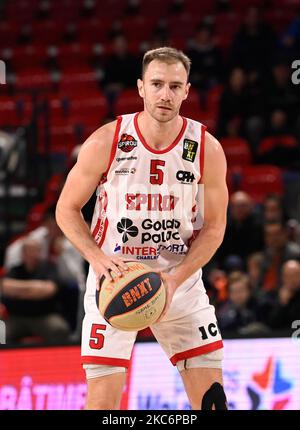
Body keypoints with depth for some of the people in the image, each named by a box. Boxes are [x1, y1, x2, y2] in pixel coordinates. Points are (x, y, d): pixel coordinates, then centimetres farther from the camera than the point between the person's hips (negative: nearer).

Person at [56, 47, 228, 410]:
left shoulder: (207, 149, -7)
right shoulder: (105, 142, -11)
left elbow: (214, 227, 0)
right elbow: (66, 209, -1)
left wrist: (175, 279, -15)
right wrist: (97, 257, -19)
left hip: (180, 282, 2)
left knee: (210, 397, 0)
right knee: (102, 400, -6)